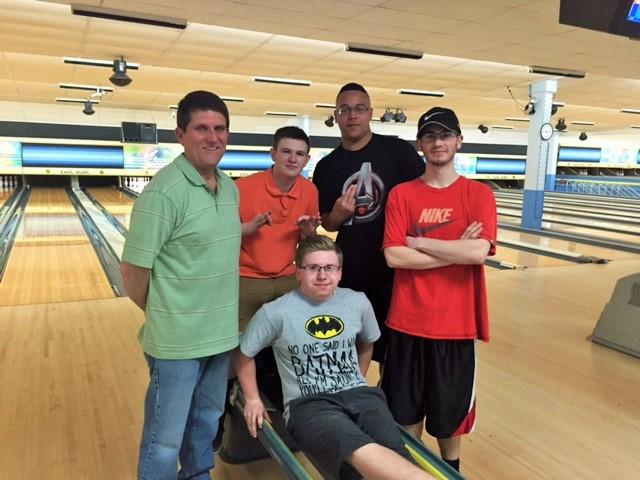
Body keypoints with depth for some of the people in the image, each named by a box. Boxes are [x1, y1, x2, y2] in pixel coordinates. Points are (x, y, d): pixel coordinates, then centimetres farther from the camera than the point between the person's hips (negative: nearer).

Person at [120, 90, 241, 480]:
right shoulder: (164, 191, -20)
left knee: (208, 418, 26)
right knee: (165, 438, 10)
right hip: (177, 340, -7)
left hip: (221, 332, 7)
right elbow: (133, 272, -16)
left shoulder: (230, 187, 4)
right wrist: (163, 314, -2)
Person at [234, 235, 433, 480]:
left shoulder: (358, 302, 8)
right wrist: (253, 399, 13)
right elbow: (243, 354, 12)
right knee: (362, 452, -36)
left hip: (357, 394, 4)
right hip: (308, 403, -4)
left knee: (395, 453, -30)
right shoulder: (275, 313, -3)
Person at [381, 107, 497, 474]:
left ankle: (451, 468, 41)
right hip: (408, 321, 1)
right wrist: (455, 249, -14)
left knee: (450, 411, 15)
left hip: (456, 322, 0)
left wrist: (419, 241, -14)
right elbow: (394, 256, -12)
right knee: (405, 411, 13)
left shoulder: (479, 194, -3)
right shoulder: (402, 194, -1)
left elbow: (478, 252, -18)